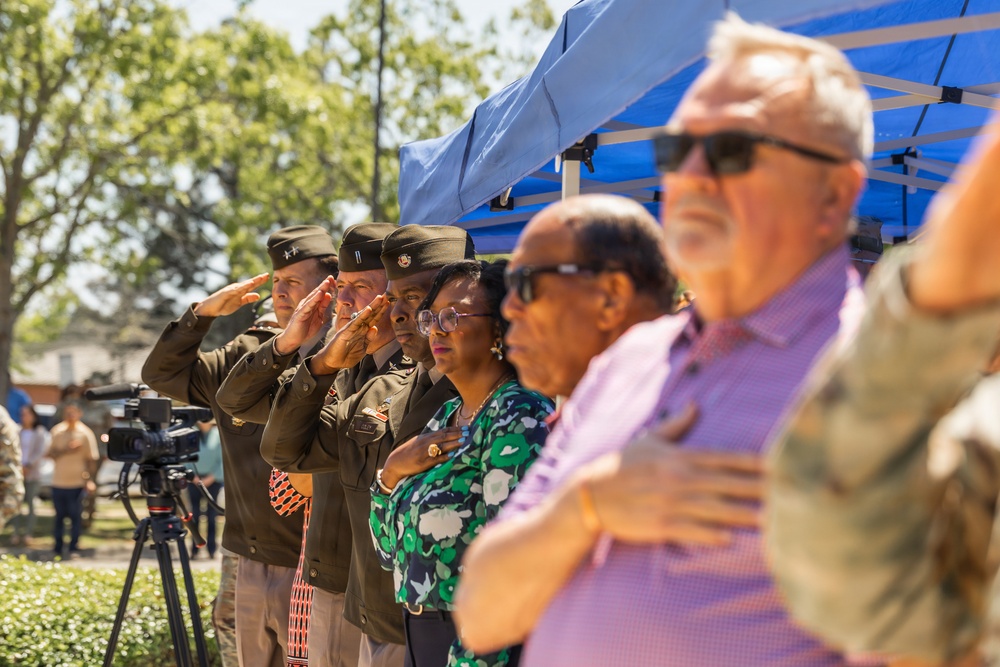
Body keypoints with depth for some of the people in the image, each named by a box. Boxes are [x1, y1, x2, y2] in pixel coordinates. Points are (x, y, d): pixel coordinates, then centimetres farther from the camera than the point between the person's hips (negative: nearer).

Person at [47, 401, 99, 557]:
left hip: (77, 482, -3)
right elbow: (51, 454, 1)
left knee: (75, 516, -3)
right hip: (58, 481, 3)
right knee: (59, 515, 9)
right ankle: (58, 548, 17)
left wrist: (89, 479, -11)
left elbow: (91, 459, -2)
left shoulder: (85, 433, -3)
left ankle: (74, 548, 4)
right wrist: (66, 449, -15)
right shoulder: (57, 431, 6)